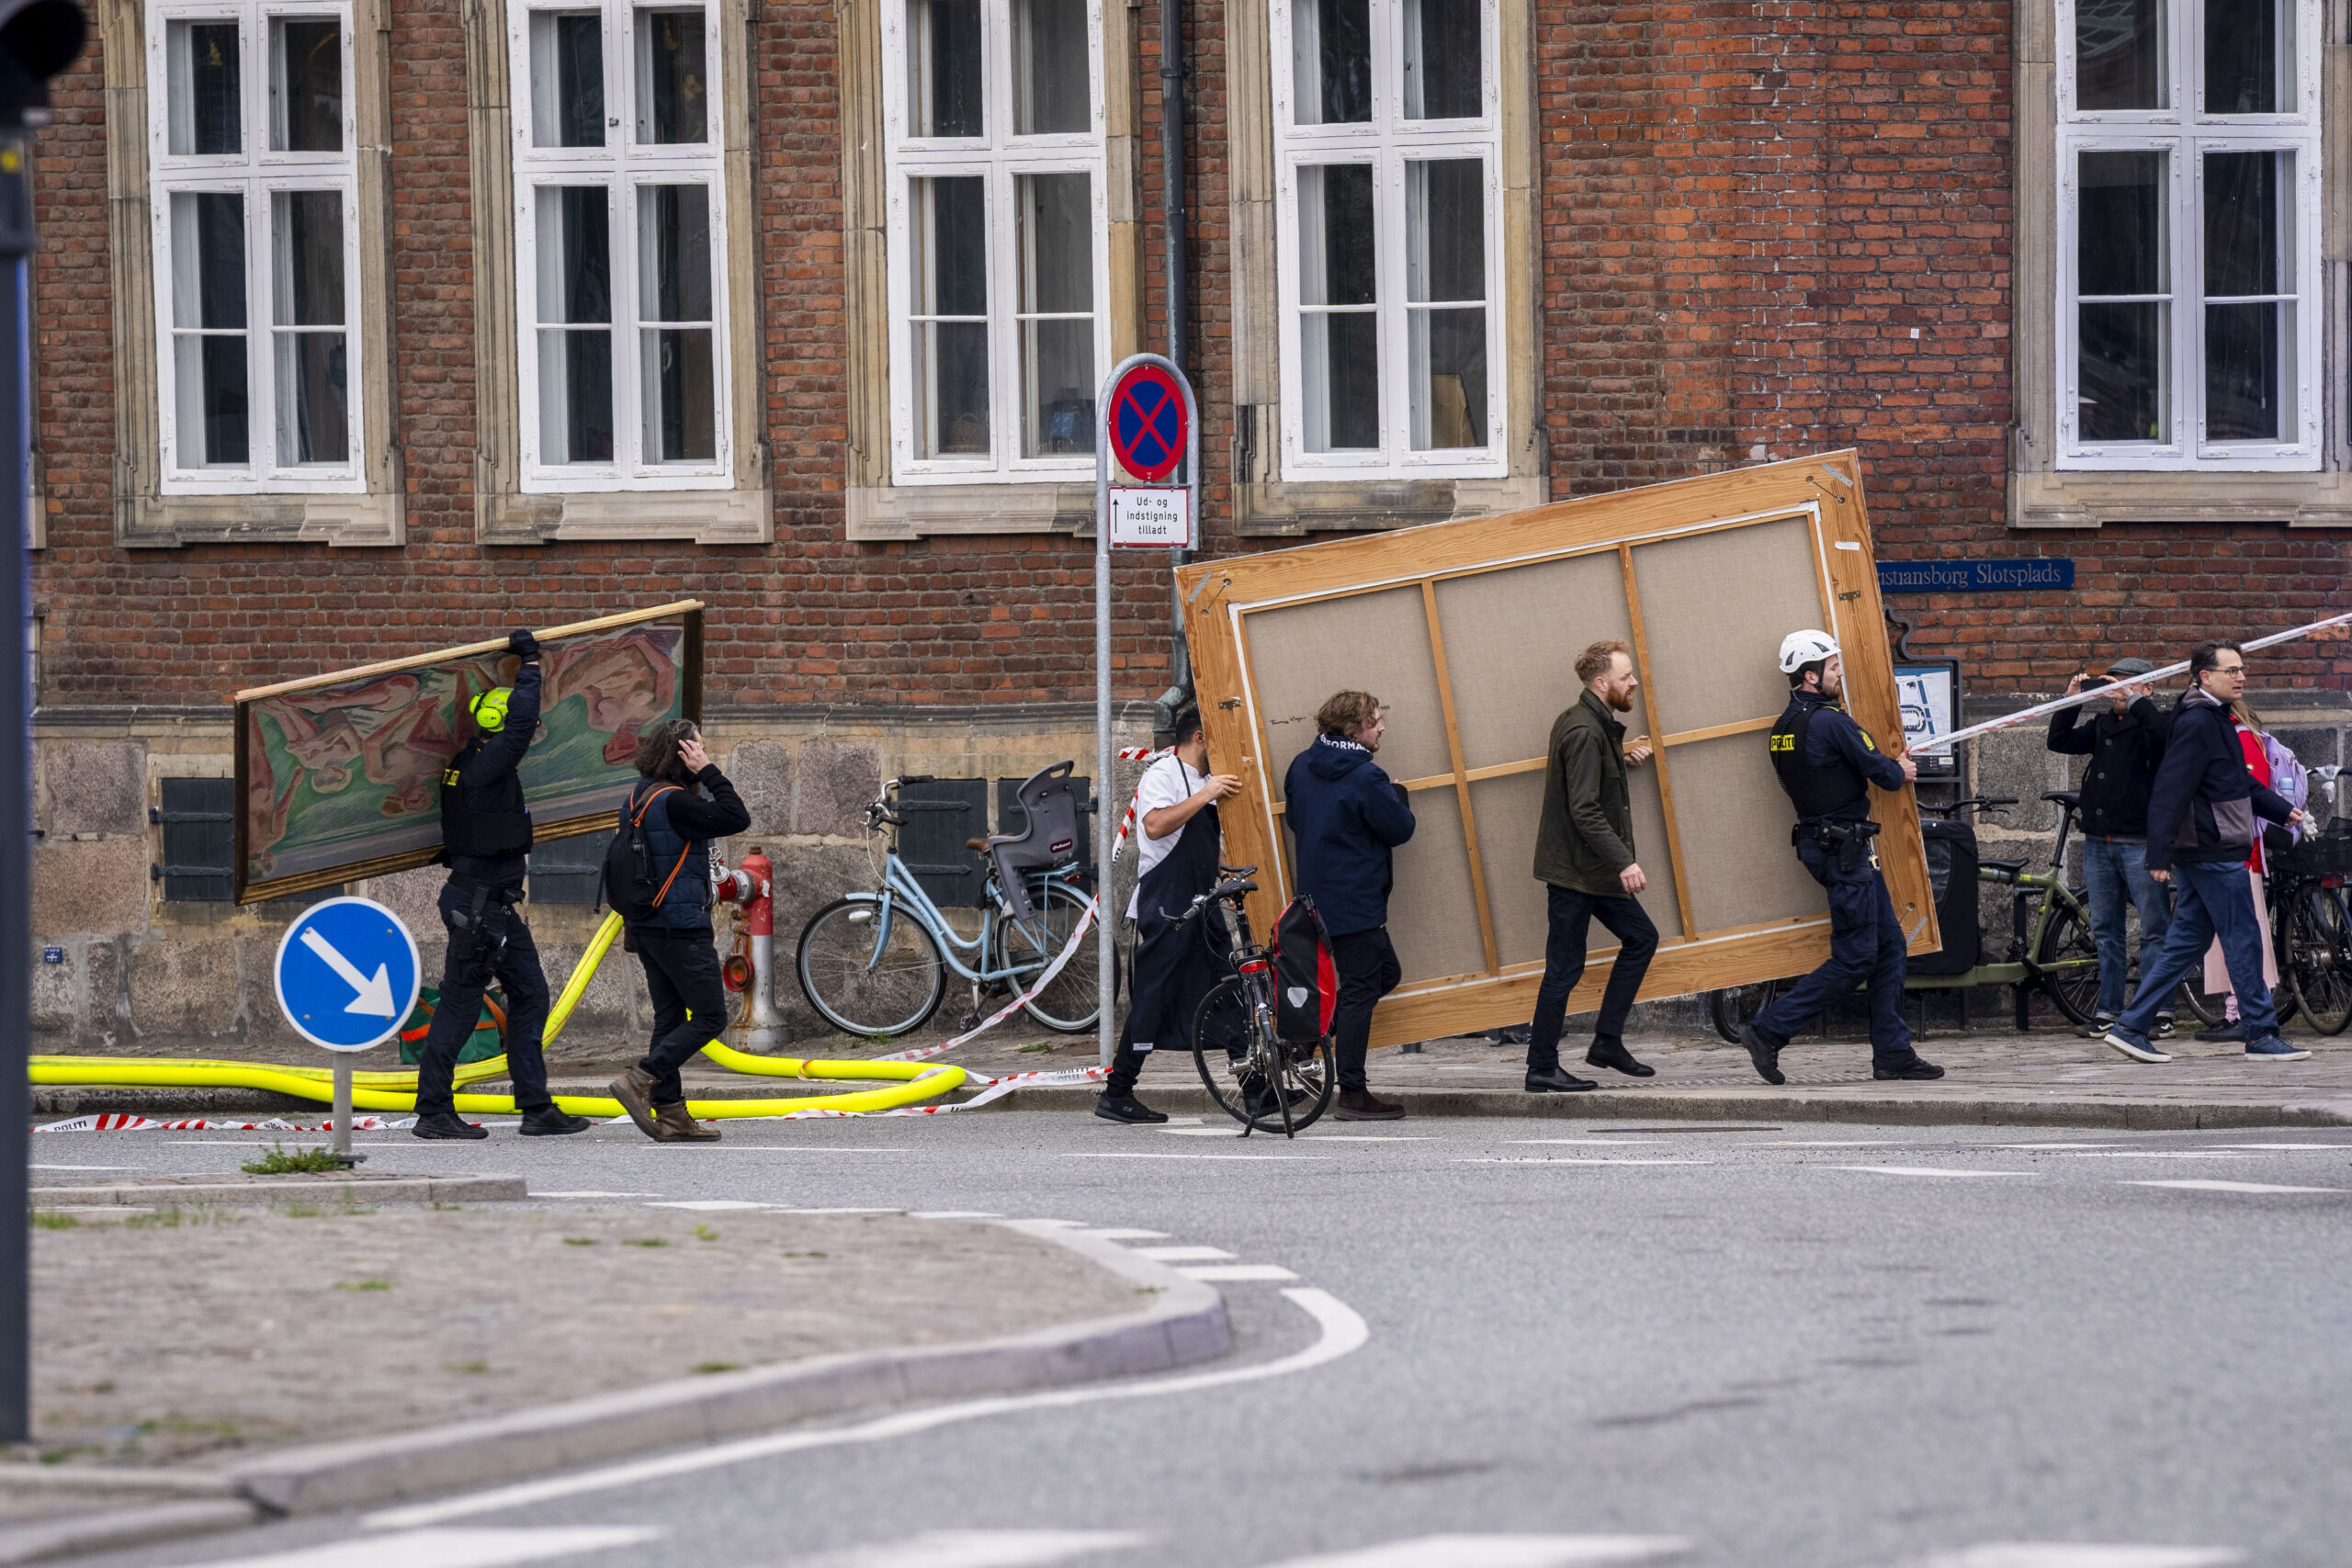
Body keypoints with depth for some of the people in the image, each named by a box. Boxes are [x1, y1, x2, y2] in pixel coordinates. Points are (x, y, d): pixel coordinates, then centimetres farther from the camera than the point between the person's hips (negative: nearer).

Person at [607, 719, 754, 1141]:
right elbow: (736, 819, -20)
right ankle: (640, 1082, -13)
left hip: (647, 927, 10)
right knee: (710, 1017, -4)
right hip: (682, 928, -10)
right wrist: (709, 772, -14)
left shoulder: (639, 797, 11)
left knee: (670, 1018, 11)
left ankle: (670, 1114, 9)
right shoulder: (674, 802, -19)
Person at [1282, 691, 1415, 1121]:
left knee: (1384, 972, 20)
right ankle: (1353, 1095, 1)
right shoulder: (1365, 777, -19)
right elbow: (1400, 828, -12)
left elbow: (1294, 819, 18)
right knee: (1361, 991, -2)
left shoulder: (1302, 766, 6)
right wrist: (1397, 796, 7)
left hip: (1316, 891, 9)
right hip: (1356, 901, -9)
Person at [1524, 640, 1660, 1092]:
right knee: (1565, 966, -4)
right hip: (1574, 870, -10)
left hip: (1593, 870, 10)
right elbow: (1585, 812, -25)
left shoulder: (1593, 725, 12)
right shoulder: (1585, 733, -20)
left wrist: (1622, 757, 11)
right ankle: (1542, 1069, 3)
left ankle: (1608, 1042, 17)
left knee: (1641, 938, 13)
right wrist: (1623, 862, -29)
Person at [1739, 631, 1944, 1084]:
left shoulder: (1785, 727, 12)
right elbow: (1882, 772, -15)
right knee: (1855, 958, -6)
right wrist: (1901, 771, 9)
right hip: (1845, 850, -10)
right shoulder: (1829, 721, -17)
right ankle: (1768, 1031, -6)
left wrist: (1888, 767, 15)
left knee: (1889, 945, 12)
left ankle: (1892, 1053, 13)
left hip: (1819, 841, 10)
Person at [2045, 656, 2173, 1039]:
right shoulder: (2103, 725, 16)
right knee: (2106, 930, 9)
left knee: (2154, 930, -4)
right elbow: (2060, 742, 12)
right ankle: (2109, 1010, 14)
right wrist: (2071, 701, 3)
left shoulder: (2150, 721, -3)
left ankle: (2160, 1010, -1)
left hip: (2140, 844, -7)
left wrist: (2133, 699, -22)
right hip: (2098, 842, 7)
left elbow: (2165, 734, -25)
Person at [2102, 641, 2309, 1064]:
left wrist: (2282, 811, 36)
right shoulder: (2196, 723, -16)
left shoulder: (2215, 720, 17)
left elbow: (2239, 783, 31)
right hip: (2215, 854, -10)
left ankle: (2131, 1027, 10)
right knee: (2244, 942, -4)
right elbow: (2170, 790, -21)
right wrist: (2161, 855, -24)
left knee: (2186, 944, 10)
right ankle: (2262, 1036, 1)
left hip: (2201, 854, 10)